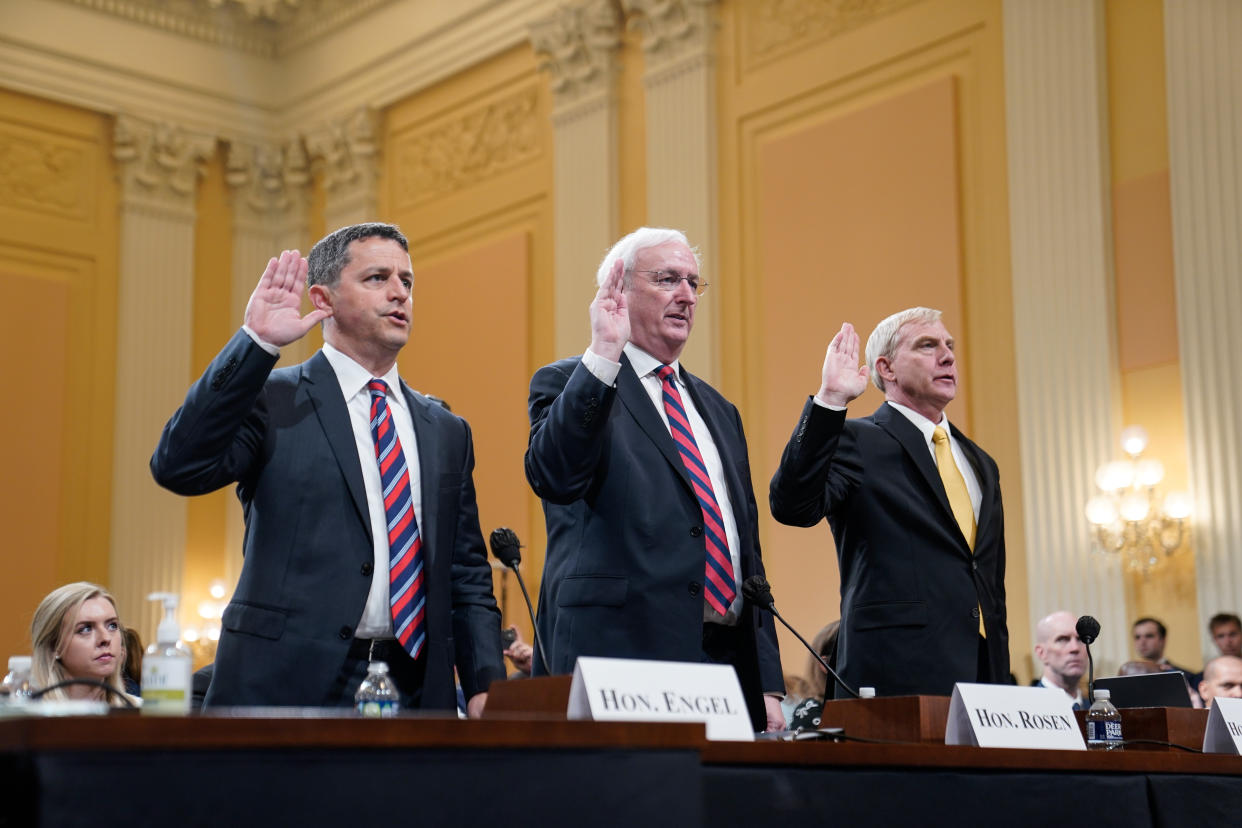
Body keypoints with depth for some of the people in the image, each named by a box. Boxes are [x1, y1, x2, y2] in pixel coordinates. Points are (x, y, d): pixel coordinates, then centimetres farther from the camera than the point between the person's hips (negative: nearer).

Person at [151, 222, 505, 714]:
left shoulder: (446, 432, 15)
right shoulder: (271, 400, 1)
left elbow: (467, 578, 15)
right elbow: (178, 467, -16)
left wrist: (486, 685, 2)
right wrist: (257, 343, -17)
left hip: (416, 692, 4)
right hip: (286, 691, -4)